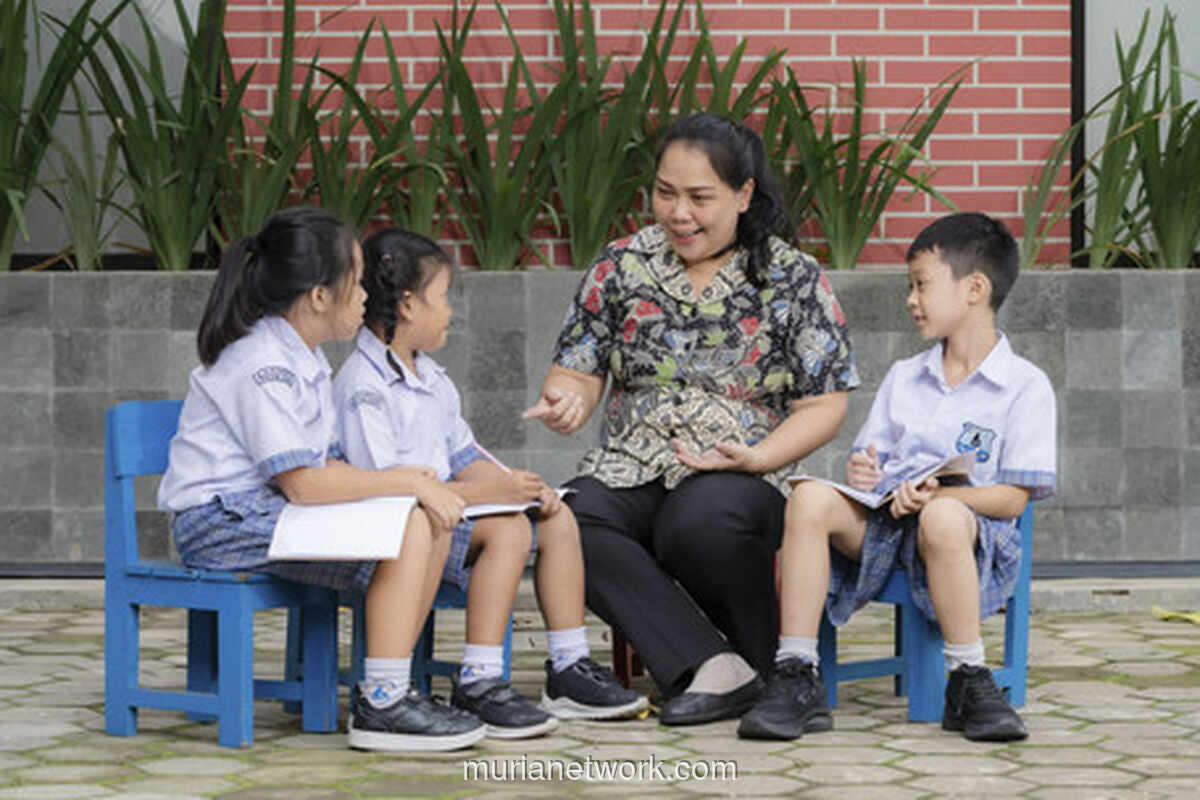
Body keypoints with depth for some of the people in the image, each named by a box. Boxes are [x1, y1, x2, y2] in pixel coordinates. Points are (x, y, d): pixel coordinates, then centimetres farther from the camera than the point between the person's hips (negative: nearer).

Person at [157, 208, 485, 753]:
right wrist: (409, 483, -16)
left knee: (431, 520, 1)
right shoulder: (261, 364, -18)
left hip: (261, 511, 10)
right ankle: (382, 707, -19)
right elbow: (303, 483, -23)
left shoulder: (302, 357, 14)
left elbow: (321, 465, 11)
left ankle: (385, 688, 5)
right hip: (220, 521, -10)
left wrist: (401, 478, -6)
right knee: (408, 530, -21)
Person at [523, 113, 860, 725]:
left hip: (743, 482, -3)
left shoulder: (793, 279, 4)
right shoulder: (621, 266, 11)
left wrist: (756, 458, -15)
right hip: (628, 471, 3)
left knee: (704, 521, -39)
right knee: (566, 521, -32)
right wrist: (566, 400, -12)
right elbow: (578, 372, 13)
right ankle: (712, 666, -33)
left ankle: (761, 660, -10)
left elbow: (824, 406, 2)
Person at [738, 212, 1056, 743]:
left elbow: (1014, 498, -4)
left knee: (942, 518, -41)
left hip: (974, 531, -5)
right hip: (883, 521, 5)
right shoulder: (903, 378, 23)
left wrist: (938, 493, -21)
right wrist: (861, 472, -5)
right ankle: (796, 677, -30)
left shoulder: (1025, 386, 3)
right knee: (810, 497, -26)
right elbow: (869, 456, 21)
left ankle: (968, 681, -27)